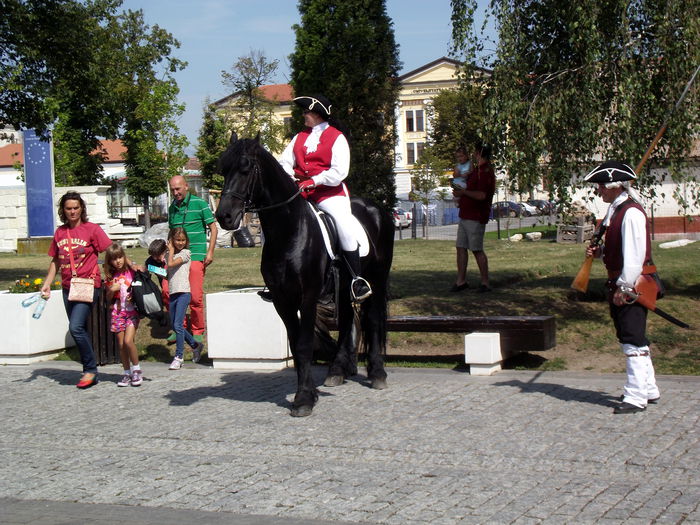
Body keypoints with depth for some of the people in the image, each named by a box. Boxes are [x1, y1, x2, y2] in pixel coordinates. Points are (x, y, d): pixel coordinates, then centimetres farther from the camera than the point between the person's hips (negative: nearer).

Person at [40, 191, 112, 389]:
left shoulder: (92, 229, -5)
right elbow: (55, 261, 17)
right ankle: (90, 371, 23)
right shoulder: (60, 232, 9)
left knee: (76, 327, -17)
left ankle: (90, 370, -4)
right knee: (79, 330, 11)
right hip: (68, 288, 6)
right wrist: (47, 284, 9)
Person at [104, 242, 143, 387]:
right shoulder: (110, 277, 6)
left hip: (132, 311, -3)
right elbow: (108, 299, 12)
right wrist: (112, 290, -7)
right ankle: (127, 373, 14)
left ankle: (136, 370, -1)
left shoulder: (131, 272, -1)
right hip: (117, 313, 3)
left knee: (128, 341, -17)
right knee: (121, 344, 3)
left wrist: (134, 296, -14)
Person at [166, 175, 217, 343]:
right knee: (167, 290, -6)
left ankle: (198, 331, 10)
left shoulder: (199, 204, -2)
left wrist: (210, 252, -7)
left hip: (196, 255, -5)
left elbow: (213, 228, 0)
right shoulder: (172, 208, 14)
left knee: (195, 296, -6)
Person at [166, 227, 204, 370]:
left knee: (178, 325, -12)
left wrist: (171, 250, -1)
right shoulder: (171, 254, 17)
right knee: (175, 326, 11)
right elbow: (167, 274, 16)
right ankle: (195, 345, 29)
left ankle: (179, 356, -7)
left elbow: (171, 264, -14)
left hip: (183, 292, -7)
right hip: (173, 293, 7)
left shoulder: (186, 253, -2)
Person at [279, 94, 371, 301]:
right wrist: (289, 177, -7)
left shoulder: (337, 138, 0)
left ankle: (357, 279, -20)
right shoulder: (300, 137, 18)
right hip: (300, 190, 6)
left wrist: (314, 181, -18)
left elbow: (339, 172, -11)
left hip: (330, 191, -6)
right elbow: (285, 162, 15)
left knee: (344, 222, -28)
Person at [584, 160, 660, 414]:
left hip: (631, 287, -10)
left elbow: (635, 253, -22)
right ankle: (649, 390, 29)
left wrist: (624, 287, -22)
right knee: (630, 339, 17)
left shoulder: (631, 213, -18)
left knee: (633, 341, -8)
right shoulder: (614, 210, 12)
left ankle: (636, 397, -5)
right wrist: (598, 251, 4)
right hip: (618, 285, 10)